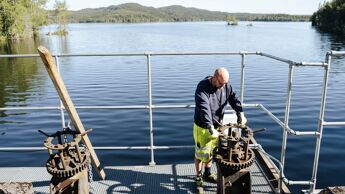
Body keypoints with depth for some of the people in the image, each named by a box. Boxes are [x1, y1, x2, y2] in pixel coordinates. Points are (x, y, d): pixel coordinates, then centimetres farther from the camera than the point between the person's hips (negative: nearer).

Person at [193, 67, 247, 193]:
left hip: (216, 125, 6)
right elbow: (204, 110, -36)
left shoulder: (226, 86, -6)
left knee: (211, 152, 21)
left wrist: (240, 113, -24)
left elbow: (234, 99, -6)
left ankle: (207, 174, 42)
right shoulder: (202, 87, -27)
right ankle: (198, 179, 26)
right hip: (202, 127, -6)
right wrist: (211, 128, -42)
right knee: (201, 154, 7)